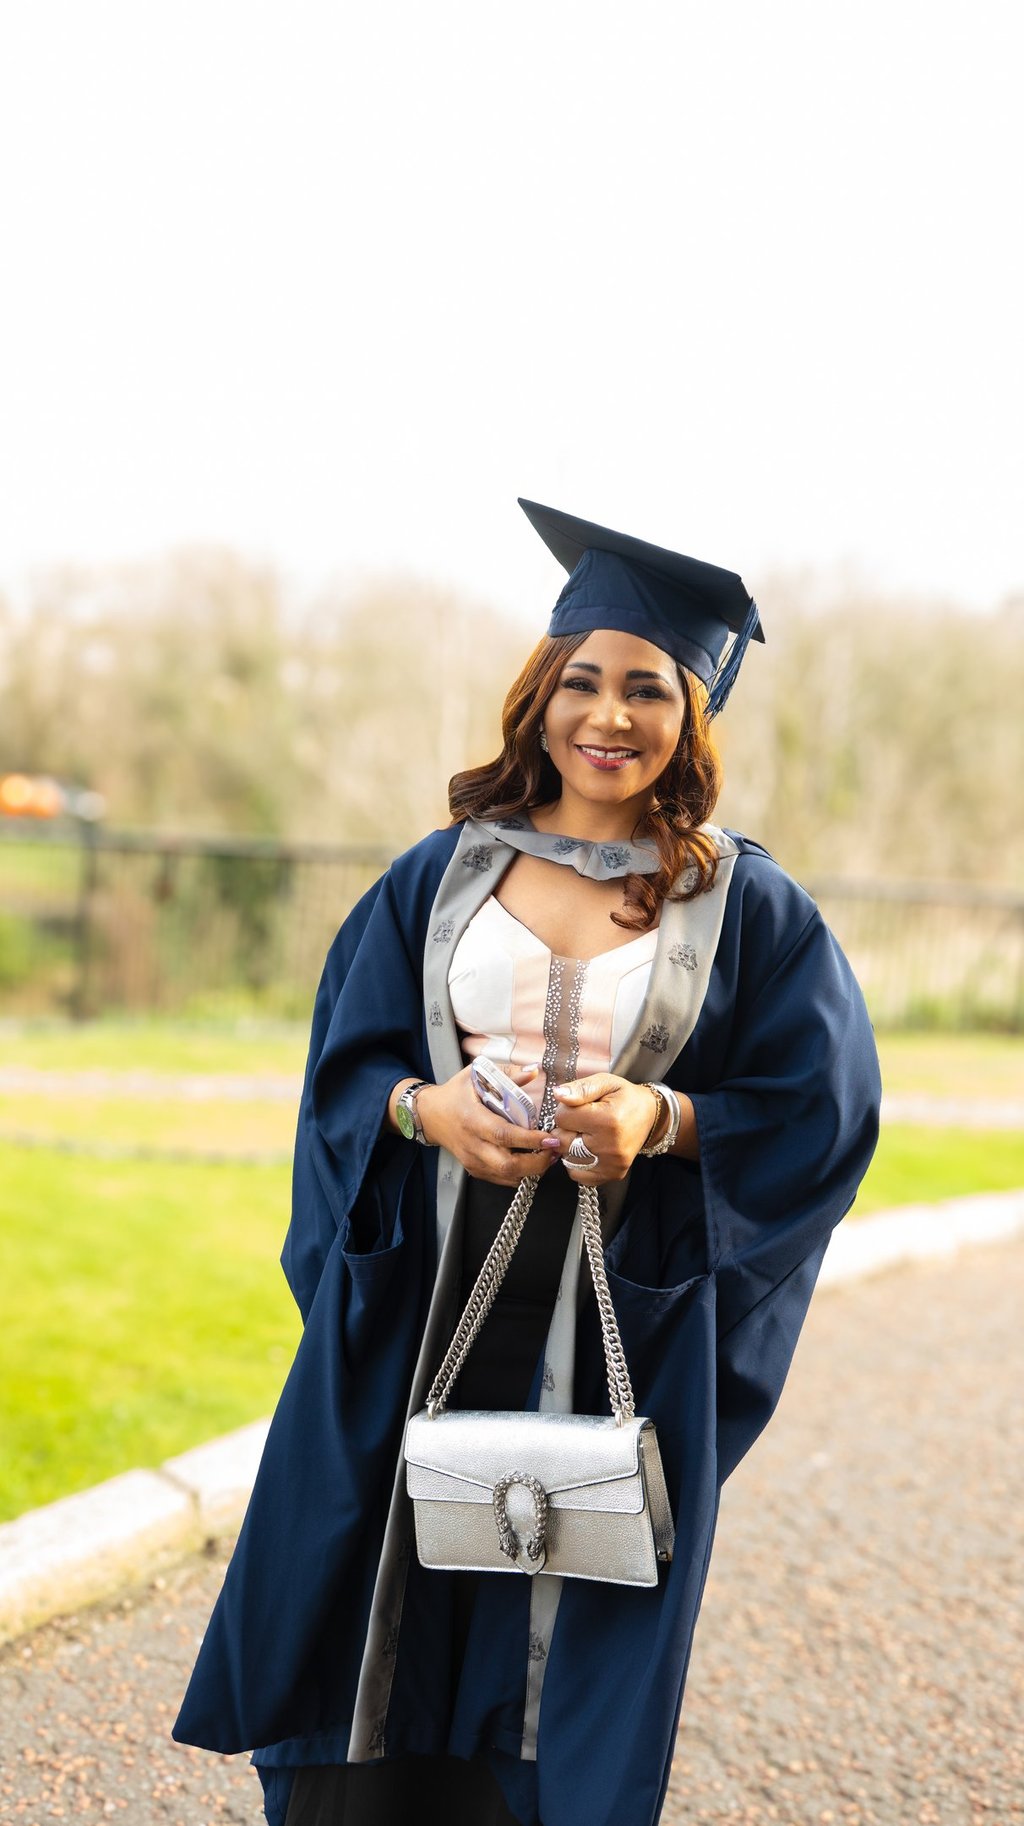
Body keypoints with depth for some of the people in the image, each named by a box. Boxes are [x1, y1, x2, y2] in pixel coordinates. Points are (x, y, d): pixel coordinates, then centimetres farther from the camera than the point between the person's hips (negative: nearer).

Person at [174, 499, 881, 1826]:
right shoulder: (444, 874, 6)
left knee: (563, 1656, 5)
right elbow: (345, 1064, 6)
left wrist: (666, 1120, -19)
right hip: (420, 1309, 2)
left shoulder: (749, 909, 0)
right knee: (381, 1600, 6)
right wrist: (423, 1107, -16)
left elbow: (823, 1108, -2)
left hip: (621, 1327, -1)